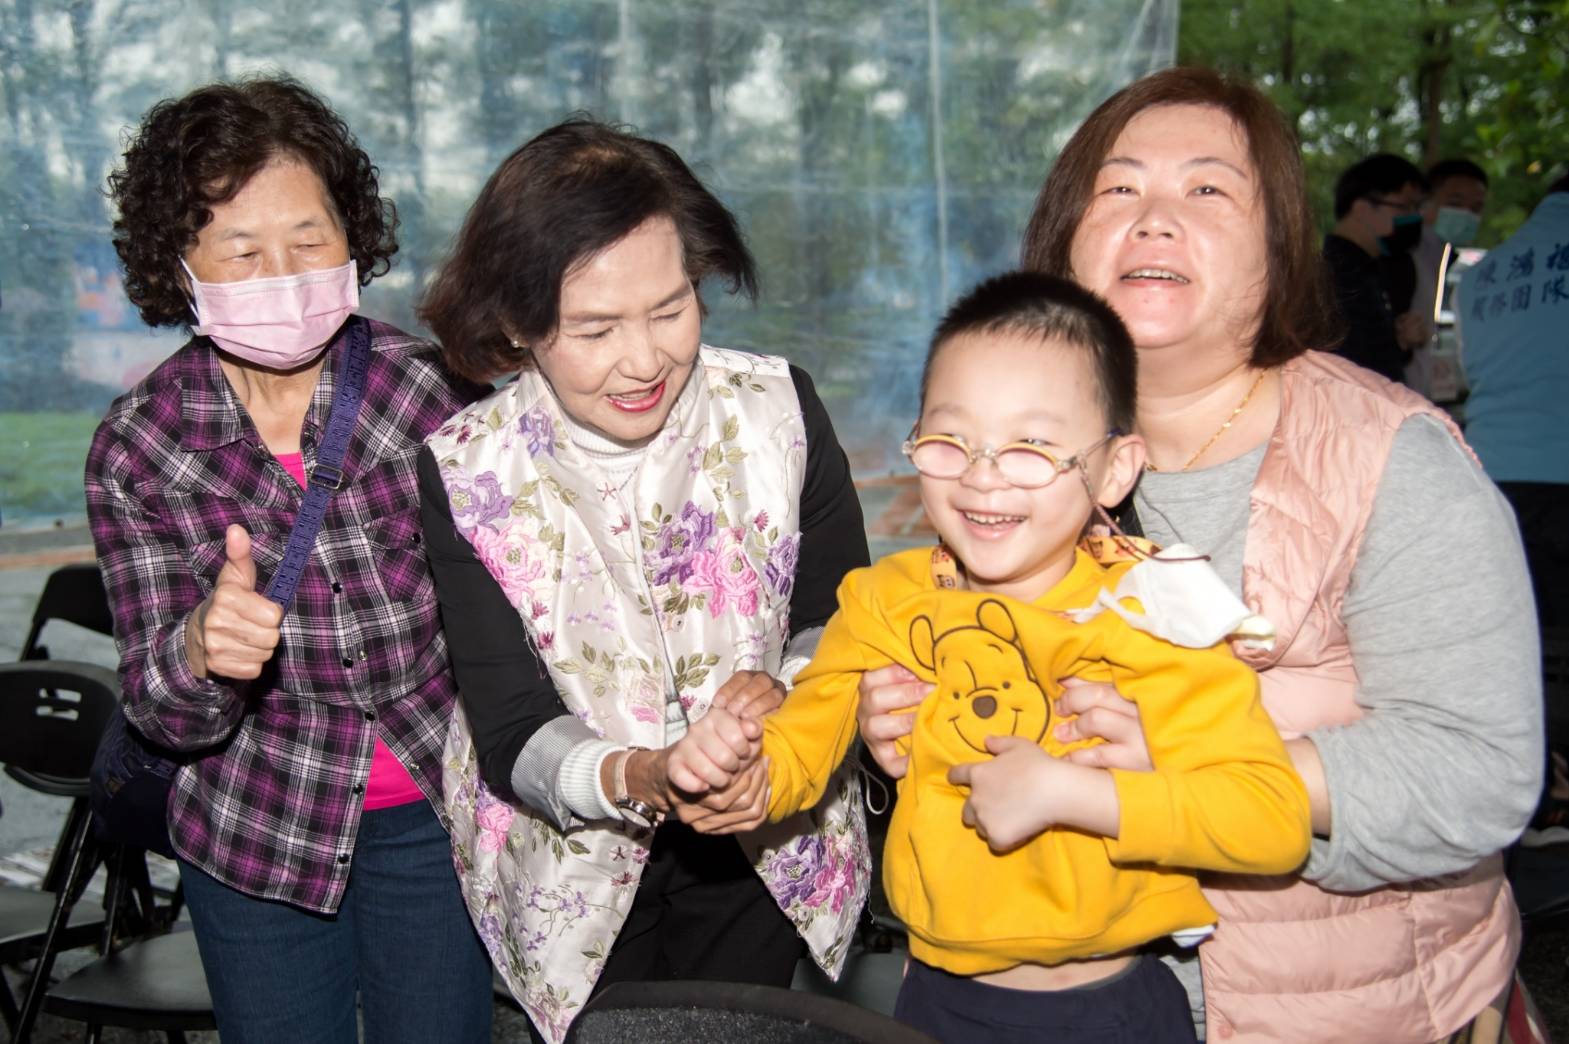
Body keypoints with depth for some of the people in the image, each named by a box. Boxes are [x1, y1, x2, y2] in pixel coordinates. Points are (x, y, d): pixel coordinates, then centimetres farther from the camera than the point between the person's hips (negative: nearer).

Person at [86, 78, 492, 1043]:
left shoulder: (433, 388, -15)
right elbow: (163, 714, -12)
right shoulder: (138, 448, -11)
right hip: (257, 837, 1)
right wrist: (201, 650, -34)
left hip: (438, 814, 0)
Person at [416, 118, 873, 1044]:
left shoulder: (779, 410, -16)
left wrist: (786, 688, -26)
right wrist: (639, 780, -38)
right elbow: (513, 736, -18)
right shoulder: (467, 472, -18)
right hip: (574, 862, -1)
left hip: (765, 848, 1)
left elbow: (841, 621, -3)